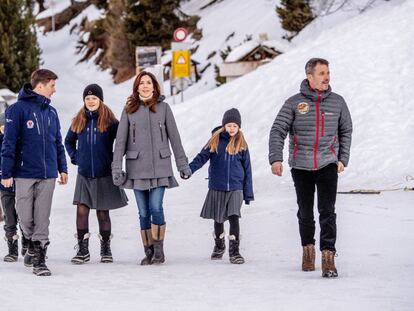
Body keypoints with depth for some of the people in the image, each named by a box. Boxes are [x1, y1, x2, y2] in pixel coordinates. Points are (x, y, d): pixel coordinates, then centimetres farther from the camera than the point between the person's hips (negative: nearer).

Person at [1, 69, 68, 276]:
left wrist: (63, 168, 14)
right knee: (25, 216, 2)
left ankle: (39, 258, 4)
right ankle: (32, 244, 27)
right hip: (25, 174, -4)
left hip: (48, 174, 4)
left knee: (42, 219, 1)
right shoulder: (18, 109, -7)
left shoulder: (51, 112, 12)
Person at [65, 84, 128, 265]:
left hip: (104, 175, -2)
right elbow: (68, 141, 22)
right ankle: (82, 250, 0)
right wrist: (75, 157, 9)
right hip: (84, 175, 2)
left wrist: (115, 159, -4)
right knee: (82, 210, -4)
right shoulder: (78, 121, 7)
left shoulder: (109, 121, -4)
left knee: (103, 213, 5)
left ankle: (105, 249, 16)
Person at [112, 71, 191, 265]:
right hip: (137, 167, 1)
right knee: (143, 212, 4)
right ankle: (148, 252, 11)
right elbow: (120, 140, 4)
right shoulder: (129, 110, 5)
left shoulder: (163, 107, 4)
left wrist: (182, 164, 7)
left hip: (160, 166, -1)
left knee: (156, 207, -13)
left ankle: (159, 250, -3)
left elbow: (174, 137, 7)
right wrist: (116, 167, -2)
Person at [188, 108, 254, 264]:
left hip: (235, 188, -1)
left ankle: (234, 250, -8)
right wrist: (189, 168, -23)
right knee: (218, 218, 12)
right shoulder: (216, 141, 1)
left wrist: (248, 193, 3)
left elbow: (247, 169, 5)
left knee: (233, 217, -14)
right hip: (217, 188, 1)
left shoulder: (241, 145, 2)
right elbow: (202, 156, -4)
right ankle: (219, 246, 33)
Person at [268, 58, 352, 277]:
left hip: (328, 166, 0)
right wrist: (275, 158, -16)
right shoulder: (294, 103, -2)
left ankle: (328, 257, -13)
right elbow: (278, 131, -5)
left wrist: (343, 159, 7)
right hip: (301, 167, 0)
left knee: (327, 212, -12)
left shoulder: (337, 102, 4)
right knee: (305, 213, 12)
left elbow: (346, 131, 15)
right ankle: (308, 248, 32)